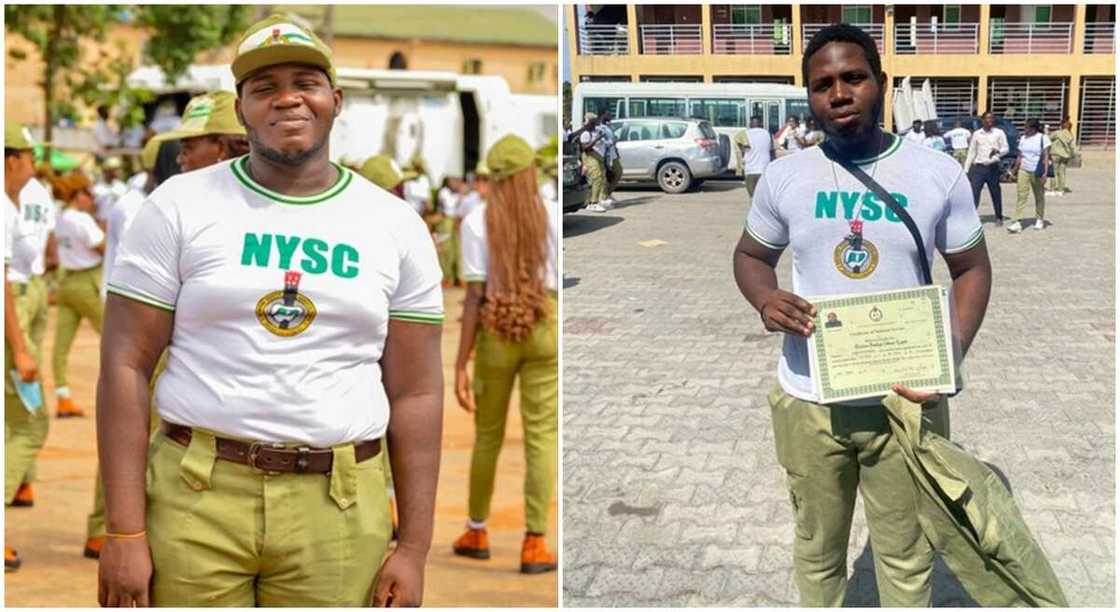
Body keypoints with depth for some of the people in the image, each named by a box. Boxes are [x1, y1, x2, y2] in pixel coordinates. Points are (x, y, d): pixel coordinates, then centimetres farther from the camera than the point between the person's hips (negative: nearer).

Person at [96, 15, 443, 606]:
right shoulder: (180, 204, 1)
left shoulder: (396, 225, 6)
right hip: (195, 496, -1)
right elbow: (126, 366, -2)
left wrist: (415, 549, 2)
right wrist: (124, 533, -8)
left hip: (340, 511, 2)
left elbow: (416, 393, 6)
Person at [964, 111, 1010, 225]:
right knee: (974, 193, -9)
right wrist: (966, 170, 9)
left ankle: (999, 218, 21)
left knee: (995, 193, 7)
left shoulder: (999, 133, 4)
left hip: (993, 168, -1)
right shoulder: (976, 134, 9)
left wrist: (997, 151, -21)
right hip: (978, 167, 1)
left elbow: (1006, 148, 2)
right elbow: (971, 153, 12)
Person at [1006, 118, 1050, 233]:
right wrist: (1015, 170, 12)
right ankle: (1018, 222, -14)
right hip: (1023, 171, 3)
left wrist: (1045, 173, -16)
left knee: (1039, 197, 11)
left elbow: (1046, 157, -9)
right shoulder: (1023, 138, 8)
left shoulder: (1043, 138, -5)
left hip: (1037, 172, -3)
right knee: (1020, 196, -9)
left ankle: (1039, 220, 27)